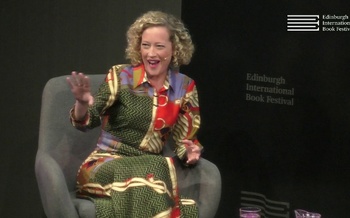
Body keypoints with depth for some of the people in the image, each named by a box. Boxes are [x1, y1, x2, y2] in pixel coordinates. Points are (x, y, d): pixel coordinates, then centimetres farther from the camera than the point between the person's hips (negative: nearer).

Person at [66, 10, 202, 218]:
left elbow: (184, 139, 11)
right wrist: (82, 102, -31)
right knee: (144, 180, -35)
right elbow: (85, 123, -9)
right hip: (107, 163, -2)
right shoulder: (120, 76, -3)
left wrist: (190, 153, -12)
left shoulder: (185, 87, 4)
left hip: (152, 165, 2)